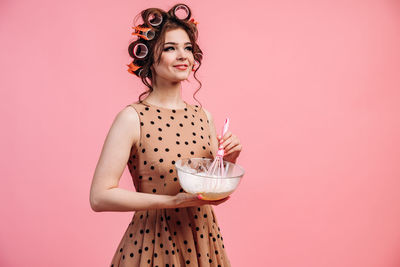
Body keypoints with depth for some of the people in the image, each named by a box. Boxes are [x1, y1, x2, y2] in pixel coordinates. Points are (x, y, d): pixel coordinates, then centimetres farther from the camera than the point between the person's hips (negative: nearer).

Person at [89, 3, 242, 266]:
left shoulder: (203, 116, 1)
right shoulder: (132, 118, -15)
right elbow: (100, 197, -19)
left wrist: (229, 160, -10)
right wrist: (172, 201, -24)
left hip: (203, 239, 5)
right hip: (154, 243, -5)